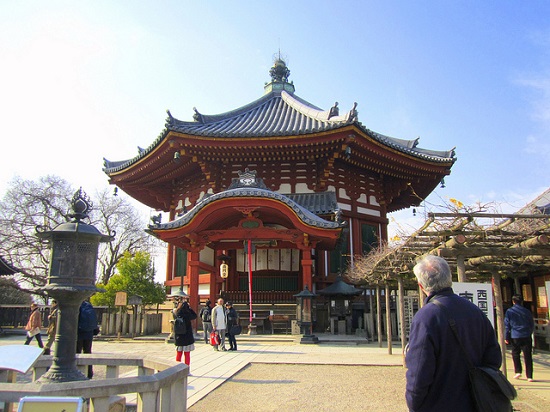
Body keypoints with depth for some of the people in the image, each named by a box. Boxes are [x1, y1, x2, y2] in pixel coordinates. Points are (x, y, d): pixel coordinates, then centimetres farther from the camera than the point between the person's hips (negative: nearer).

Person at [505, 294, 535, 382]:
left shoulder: (509, 312, -3)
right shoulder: (526, 311, 2)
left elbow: (507, 325, -1)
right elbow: (532, 324, 10)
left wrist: (506, 338, 6)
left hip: (515, 337, -1)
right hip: (526, 336, 1)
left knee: (515, 354, 16)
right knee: (528, 356, 4)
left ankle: (518, 371, 8)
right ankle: (529, 376, 3)